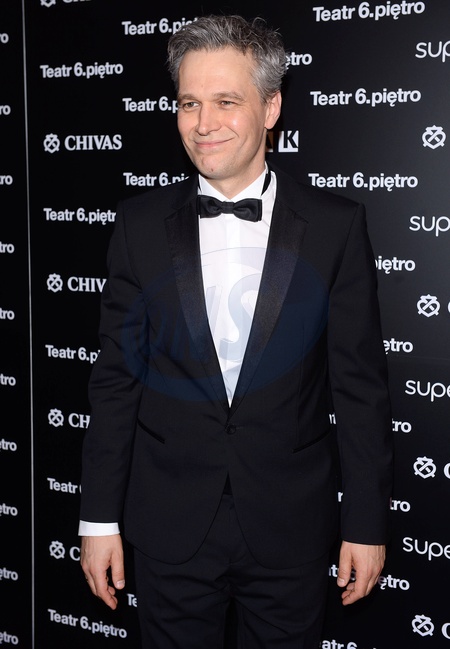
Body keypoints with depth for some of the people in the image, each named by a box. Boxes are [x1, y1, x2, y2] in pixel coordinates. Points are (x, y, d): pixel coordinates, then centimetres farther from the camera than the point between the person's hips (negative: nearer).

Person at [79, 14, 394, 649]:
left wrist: (367, 524, -2)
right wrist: (99, 519, 1)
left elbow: (360, 385, -3)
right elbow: (116, 377, 1)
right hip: (169, 524, 1)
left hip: (292, 528, -1)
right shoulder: (140, 224, -1)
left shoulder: (336, 225, -6)